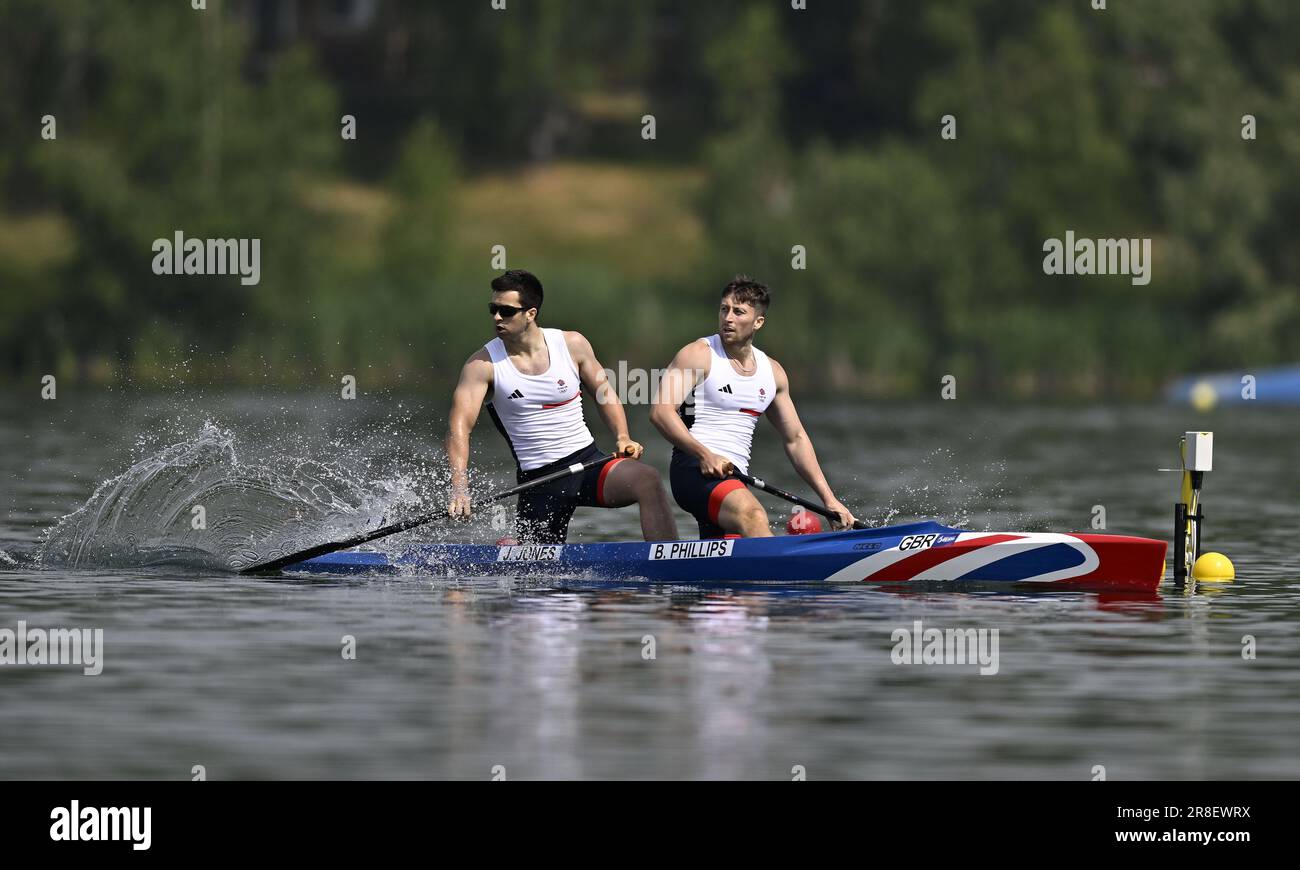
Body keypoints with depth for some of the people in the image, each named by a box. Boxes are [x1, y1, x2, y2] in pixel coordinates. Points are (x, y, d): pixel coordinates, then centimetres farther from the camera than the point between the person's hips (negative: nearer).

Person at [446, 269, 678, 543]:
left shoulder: (572, 344, -1)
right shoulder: (483, 364, -7)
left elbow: (604, 394, 12)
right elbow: (459, 426, -15)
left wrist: (622, 438, -7)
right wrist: (459, 489, -29)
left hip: (588, 461, 1)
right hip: (538, 480, -1)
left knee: (647, 480, -27)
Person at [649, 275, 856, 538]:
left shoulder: (772, 371, 16)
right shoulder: (698, 355, -3)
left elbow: (795, 439, 21)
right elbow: (660, 412, -13)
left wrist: (829, 499, 15)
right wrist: (704, 455, -25)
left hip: (734, 479, 8)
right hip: (694, 468, -8)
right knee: (753, 516, -34)